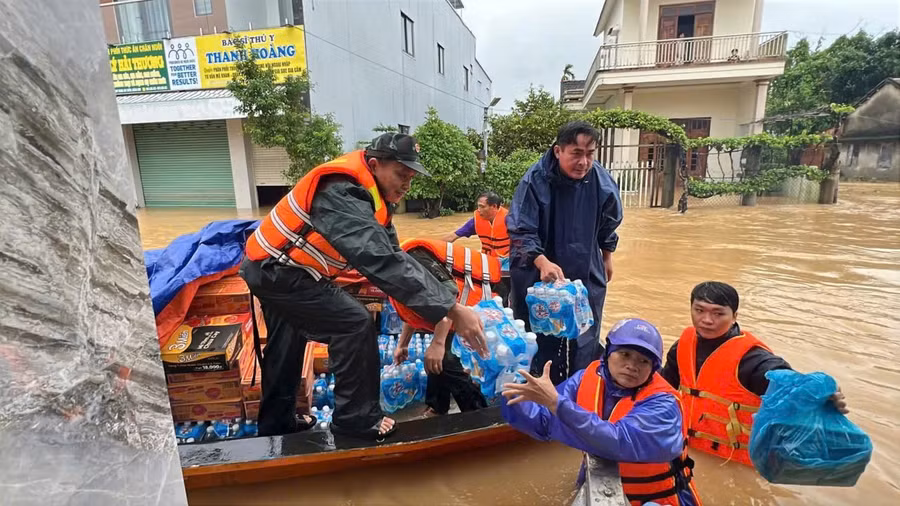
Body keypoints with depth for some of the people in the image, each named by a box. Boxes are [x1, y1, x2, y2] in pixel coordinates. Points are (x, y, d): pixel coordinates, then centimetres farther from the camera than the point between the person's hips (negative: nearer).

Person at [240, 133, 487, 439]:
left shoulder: (369, 193, 1)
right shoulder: (343, 194, -31)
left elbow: (392, 254, -1)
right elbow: (382, 261, -43)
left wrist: (441, 305, -8)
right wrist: (451, 309, -46)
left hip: (273, 267, 10)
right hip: (277, 271, -10)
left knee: (287, 345, 22)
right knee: (355, 324, -14)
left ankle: (276, 423, 41)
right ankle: (356, 419, 2)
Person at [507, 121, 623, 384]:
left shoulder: (602, 182, -9)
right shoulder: (536, 180, -20)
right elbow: (521, 231, -20)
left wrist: (607, 258, 21)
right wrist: (542, 262, -35)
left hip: (586, 276, 3)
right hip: (538, 276, -3)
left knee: (584, 342, 12)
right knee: (537, 341, 7)